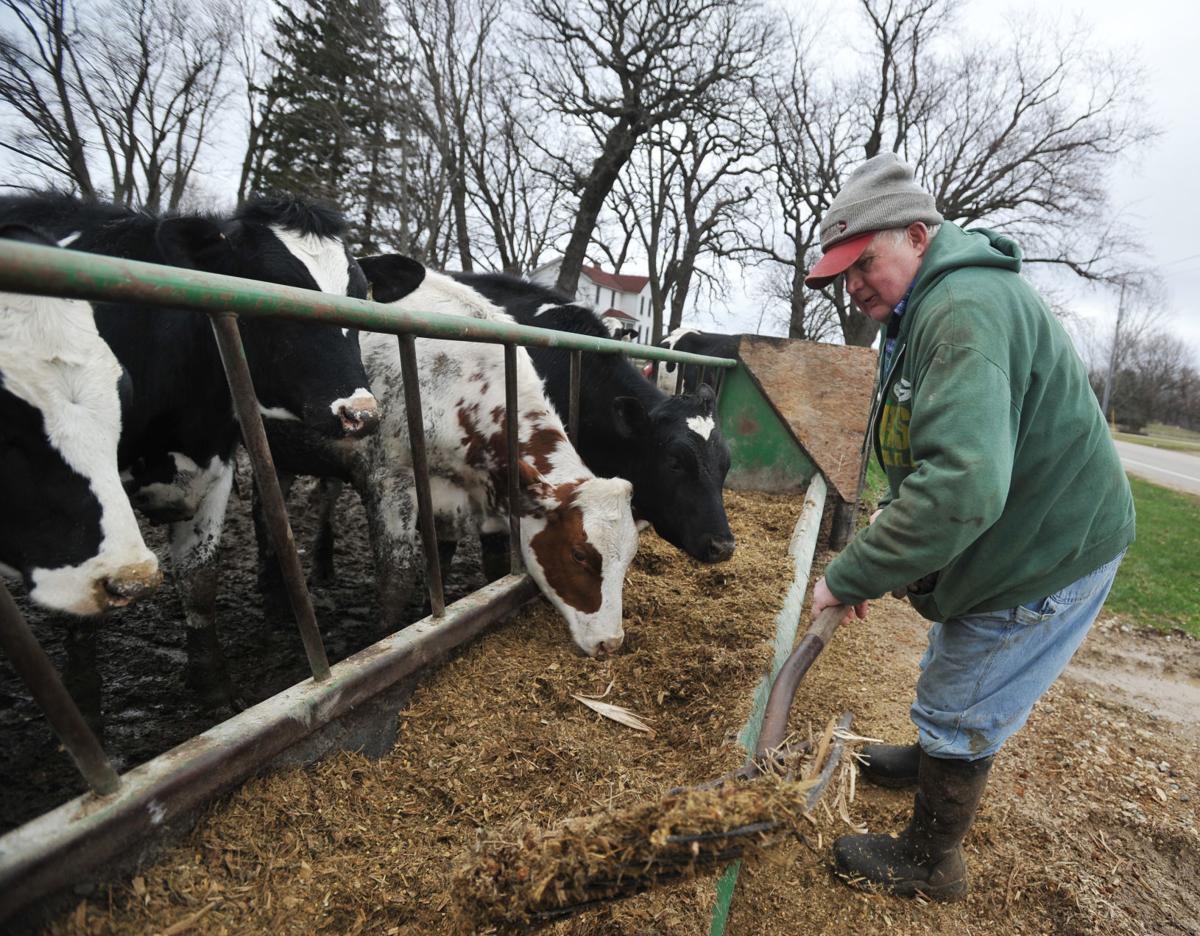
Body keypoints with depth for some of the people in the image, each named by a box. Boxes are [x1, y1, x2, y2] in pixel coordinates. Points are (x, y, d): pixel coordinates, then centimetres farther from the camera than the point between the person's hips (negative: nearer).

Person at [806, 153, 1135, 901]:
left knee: (958, 712, 5)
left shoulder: (967, 308, -29)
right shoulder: (930, 307, 6)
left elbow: (962, 485, -41)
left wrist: (850, 579, -32)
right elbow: (935, 456, 12)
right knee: (955, 667, 28)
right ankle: (934, 757, 54)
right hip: (1023, 534, 10)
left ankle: (930, 864, 27)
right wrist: (897, 555, 5)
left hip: (1050, 553, -9)